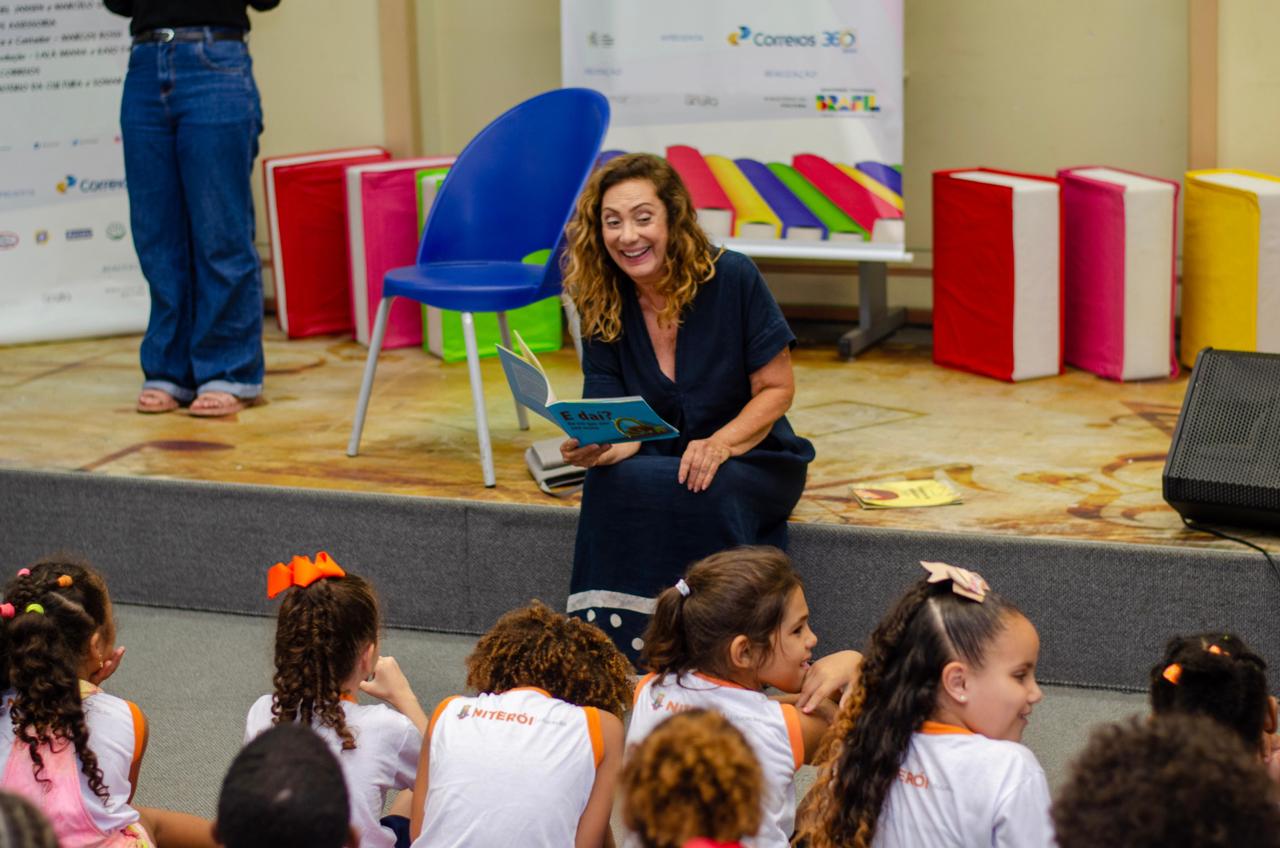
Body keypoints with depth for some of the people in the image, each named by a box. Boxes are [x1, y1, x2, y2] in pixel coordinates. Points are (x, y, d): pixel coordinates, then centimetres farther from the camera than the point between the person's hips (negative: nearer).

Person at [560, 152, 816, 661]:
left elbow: (777, 389, -8)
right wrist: (595, 448, -31)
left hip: (751, 462, -2)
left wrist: (720, 444, -25)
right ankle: (618, 654, -24)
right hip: (656, 463, 2)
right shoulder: (602, 307, -3)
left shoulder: (731, 278, -12)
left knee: (705, 493, -36)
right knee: (612, 482, -32)